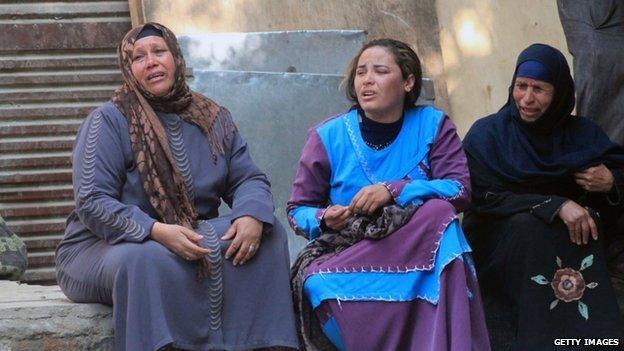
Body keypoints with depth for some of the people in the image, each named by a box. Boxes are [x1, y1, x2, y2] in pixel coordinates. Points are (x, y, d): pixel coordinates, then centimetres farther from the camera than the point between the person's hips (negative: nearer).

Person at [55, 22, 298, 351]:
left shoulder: (214, 119, 10)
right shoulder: (108, 121, -7)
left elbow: (247, 179, 6)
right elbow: (92, 203, -15)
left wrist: (252, 216, -20)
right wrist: (156, 231, -30)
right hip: (108, 246, -5)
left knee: (267, 235, -17)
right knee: (147, 260, -39)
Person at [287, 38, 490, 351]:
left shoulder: (433, 125, 3)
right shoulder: (328, 136, 1)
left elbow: (460, 190, -9)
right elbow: (298, 211, 7)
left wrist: (394, 191, -22)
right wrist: (325, 219, -17)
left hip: (420, 249, 1)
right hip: (345, 252, -1)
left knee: (439, 212, -32)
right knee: (317, 284, -35)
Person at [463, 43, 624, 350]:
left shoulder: (582, 133, 6)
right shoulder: (486, 135, -3)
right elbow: (487, 199, -14)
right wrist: (555, 206, -28)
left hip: (570, 240, 2)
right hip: (501, 242, -2)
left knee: (586, 220, -31)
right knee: (530, 225, -35)